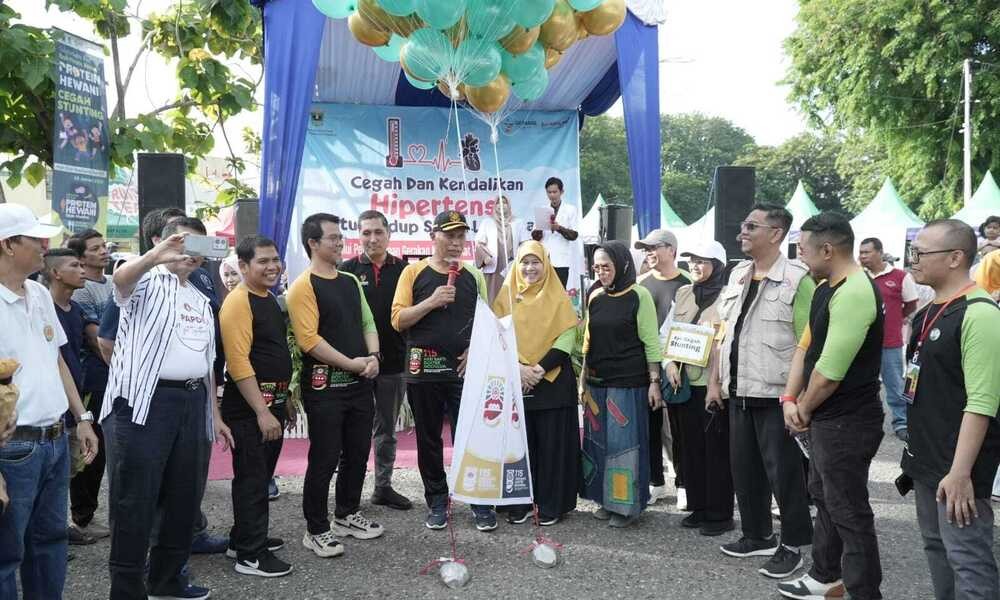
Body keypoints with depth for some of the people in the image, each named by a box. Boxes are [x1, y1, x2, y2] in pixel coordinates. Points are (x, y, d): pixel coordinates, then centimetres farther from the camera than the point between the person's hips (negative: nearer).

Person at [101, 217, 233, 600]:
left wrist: (215, 414, 20)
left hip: (193, 402, 7)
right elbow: (121, 278, -26)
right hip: (147, 400, -7)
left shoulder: (201, 301, 21)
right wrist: (156, 256, -46)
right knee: (136, 498, -3)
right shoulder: (148, 281, 0)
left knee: (184, 495, 13)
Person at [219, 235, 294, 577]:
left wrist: (284, 399, 20)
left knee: (262, 474, 18)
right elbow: (238, 362, -22)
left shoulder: (270, 299, 13)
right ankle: (250, 555, 8)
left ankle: (246, 537, 31)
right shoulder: (238, 301, -16)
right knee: (251, 477, -2)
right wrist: (262, 411, -24)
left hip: (272, 401, 9)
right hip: (249, 406, -9)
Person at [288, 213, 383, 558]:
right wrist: (352, 363, -16)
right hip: (324, 385, -7)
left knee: (358, 452, 15)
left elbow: (367, 322, 15)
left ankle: (348, 514, 33)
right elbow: (309, 340, -18)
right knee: (324, 459, 0)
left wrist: (373, 356, -4)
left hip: (360, 383, 7)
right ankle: (316, 530, 14)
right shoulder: (304, 286, -11)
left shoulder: (351, 281, 13)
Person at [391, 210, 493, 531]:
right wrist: (432, 301, -16)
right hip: (423, 370, 0)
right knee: (429, 439, 9)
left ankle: (480, 501, 14)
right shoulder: (414, 272, 1)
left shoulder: (473, 276, 8)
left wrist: (475, 351, -4)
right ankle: (437, 501, 23)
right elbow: (398, 320, -5)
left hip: (465, 369, 1)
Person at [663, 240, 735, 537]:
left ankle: (720, 514, 13)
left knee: (717, 449, 2)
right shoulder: (683, 294, 11)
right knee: (690, 446, 12)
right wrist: (670, 363, -1)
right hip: (685, 382, 6)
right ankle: (698, 507, 24)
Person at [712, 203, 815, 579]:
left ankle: (792, 546, 20)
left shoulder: (796, 279, -11)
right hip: (739, 392, 7)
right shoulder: (737, 275, 11)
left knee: (783, 471, 4)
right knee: (744, 467, 15)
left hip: (777, 394, -7)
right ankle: (757, 536, 32)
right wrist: (715, 380, 14)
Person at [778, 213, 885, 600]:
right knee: (824, 498, 22)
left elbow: (829, 372, -24)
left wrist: (804, 409, -8)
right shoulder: (826, 287, 9)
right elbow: (805, 346, 11)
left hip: (847, 422, -10)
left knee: (849, 511, 1)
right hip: (825, 419, 10)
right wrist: (789, 399, 0)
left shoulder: (855, 293, -23)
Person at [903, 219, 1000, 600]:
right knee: (936, 548, 19)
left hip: (957, 467, -9)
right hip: (926, 458, 9)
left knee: (967, 560, -3)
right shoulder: (928, 312, 10)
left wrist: (960, 472, -24)